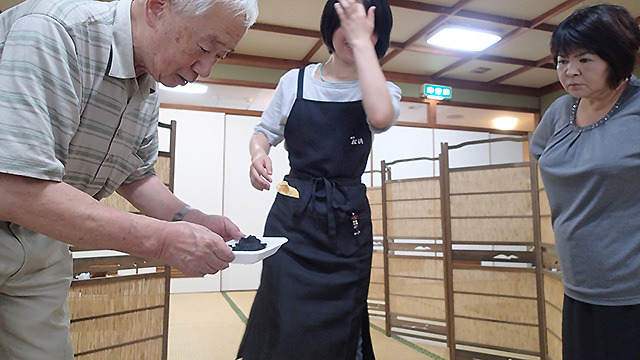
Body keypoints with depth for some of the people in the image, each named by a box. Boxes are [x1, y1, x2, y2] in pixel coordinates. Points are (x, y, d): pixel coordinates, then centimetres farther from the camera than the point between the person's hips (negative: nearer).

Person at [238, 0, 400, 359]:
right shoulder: (295, 81, 8)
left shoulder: (383, 89, 7)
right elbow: (264, 132, 18)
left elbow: (381, 117, -18)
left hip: (348, 222, 1)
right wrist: (259, 153, -6)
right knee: (285, 330, -7)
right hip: (292, 216, 0)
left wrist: (361, 40, -12)